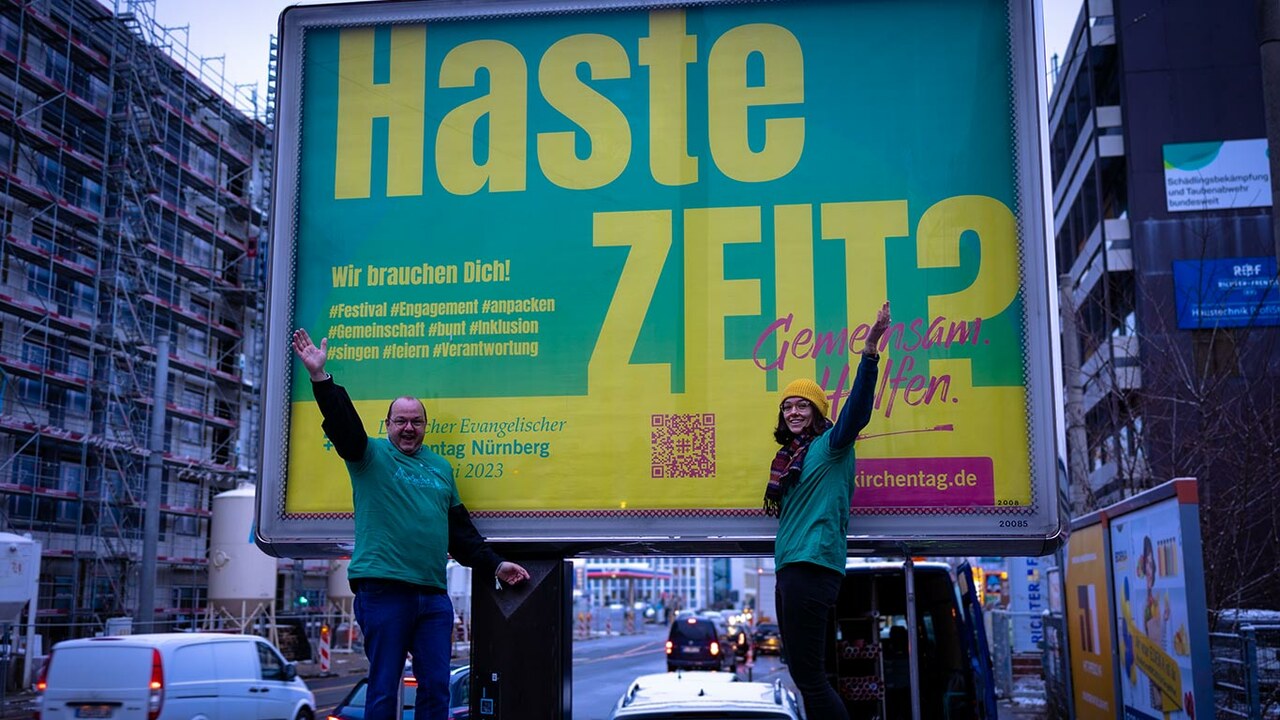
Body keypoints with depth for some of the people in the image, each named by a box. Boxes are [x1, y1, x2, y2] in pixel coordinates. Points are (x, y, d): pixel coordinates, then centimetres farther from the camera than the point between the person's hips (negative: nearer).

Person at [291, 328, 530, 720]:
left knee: (436, 687, 5)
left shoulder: (441, 467, 19)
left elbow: (461, 529, 24)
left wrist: (494, 563, 19)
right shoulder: (371, 456, 5)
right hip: (383, 590, -5)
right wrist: (320, 377, -26)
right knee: (384, 688, 0)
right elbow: (343, 425, -13)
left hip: (433, 595, 5)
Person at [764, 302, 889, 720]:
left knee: (809, 676, -10)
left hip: (813, 566, -9)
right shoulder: (790, 456, 20)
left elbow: (857, 409, -19)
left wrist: (870, 350, -31)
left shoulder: (831, 444, -2)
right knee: (804, 673, 12)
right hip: (790, 567, 9)